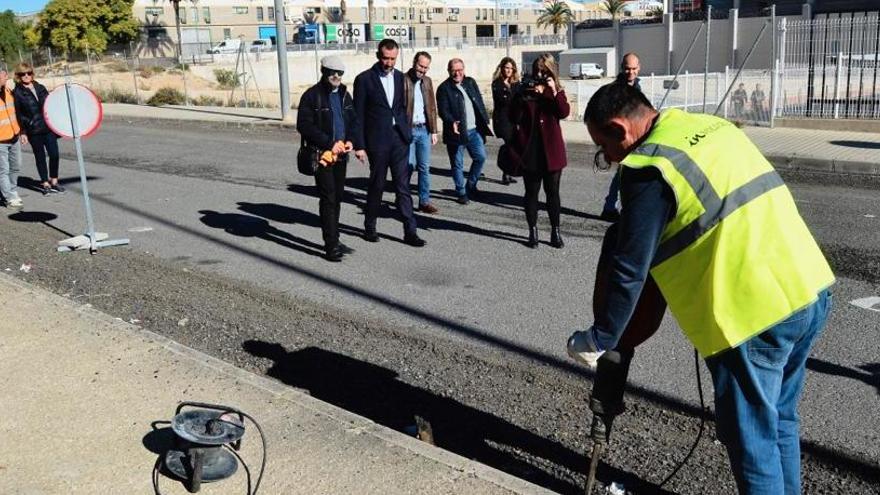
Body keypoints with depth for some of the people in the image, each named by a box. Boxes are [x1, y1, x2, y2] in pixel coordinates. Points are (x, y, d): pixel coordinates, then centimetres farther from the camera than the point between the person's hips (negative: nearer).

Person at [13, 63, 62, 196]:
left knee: (54, 154, 1)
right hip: (33, 131, -3)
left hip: (49, 127, 3)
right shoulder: (17, 92, -2)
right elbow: (18, 114, -2)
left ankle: (53, 180, 18)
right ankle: (45, 183, 17)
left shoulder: (40, 87, 9)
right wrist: (22, 132, -6)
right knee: (40, 157, 6)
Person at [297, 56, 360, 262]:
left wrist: (350, 140, -2)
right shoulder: (312, 96, -8)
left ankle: (334, 241, 22)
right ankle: (331, 247, -4)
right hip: (322, 154, -6)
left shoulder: (344, 94, 12)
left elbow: (353, 120, 17)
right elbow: (304, 125, -14)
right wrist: (329, 143, -18)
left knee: (337, 197, 12)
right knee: (328, 199, -7)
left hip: (340, 154, 6)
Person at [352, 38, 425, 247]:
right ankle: (370, 227, 23)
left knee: (403, 186, 2)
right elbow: (358, 115, -5)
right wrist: (359, 145, -8)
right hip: (377, 140, -3)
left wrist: (407, 134, 8)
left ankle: (410, 231, 3)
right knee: (376, 185, 7)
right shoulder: (364, 79, -4)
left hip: (399, 138, 3)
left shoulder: (401, 77, 9)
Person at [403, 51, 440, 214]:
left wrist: (433, 131, 11)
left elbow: (432, 108, 15)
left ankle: (424, 202, 11)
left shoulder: (427, 81, 12)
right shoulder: (403, 80, -6)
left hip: (424, 129, 5)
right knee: (410, 165, -5)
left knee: (425, 167, 5)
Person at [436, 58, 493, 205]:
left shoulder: (471, 82, 12)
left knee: (481, 157, 2)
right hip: (457, 132, -4)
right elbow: (443, 110, -13)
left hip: (474, 130, 5)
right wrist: (452, 122, -30)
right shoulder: (444, 88, -5)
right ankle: (461, 193, 15)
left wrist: (486, 121, 10)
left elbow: (480, 103, 15)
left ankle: (470, 186, 20)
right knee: (457, 164, 2)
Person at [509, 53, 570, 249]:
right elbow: (514, 118, -5)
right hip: (529, 150, 0)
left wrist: (554, 92, -20)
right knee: (531, 192, 7)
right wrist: (524, 97, -15)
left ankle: (555, 231, 15)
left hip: (551, 150, 0)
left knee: (553, 192, 6)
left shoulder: (558, 92, 6)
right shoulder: (524, 90, 5)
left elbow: (564, 112, -12)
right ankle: (533, 232, 16)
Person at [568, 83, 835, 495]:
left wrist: (598, 341, 0)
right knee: (779, 419, 23)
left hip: (756, 312, -9)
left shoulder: (650, 167, -12)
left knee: (750, 436, 8)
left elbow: (630, 271, -12)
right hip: (811, 289, 9)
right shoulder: (712, 125, 13)